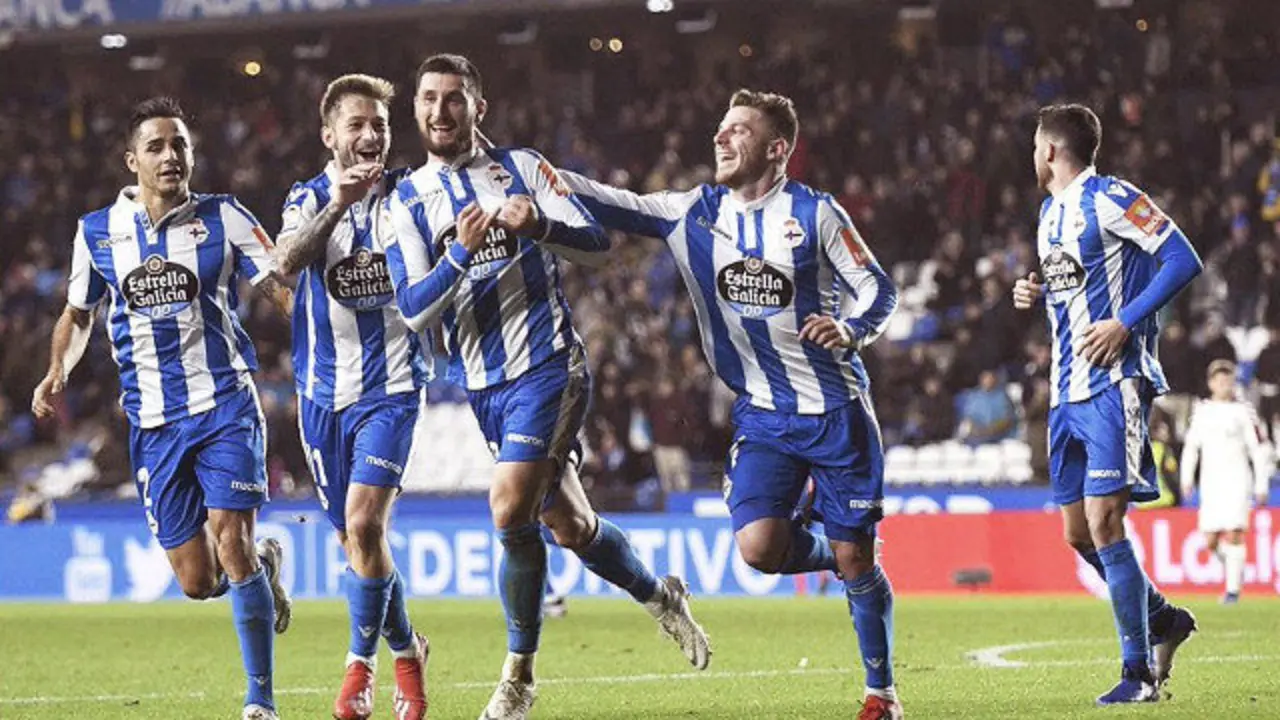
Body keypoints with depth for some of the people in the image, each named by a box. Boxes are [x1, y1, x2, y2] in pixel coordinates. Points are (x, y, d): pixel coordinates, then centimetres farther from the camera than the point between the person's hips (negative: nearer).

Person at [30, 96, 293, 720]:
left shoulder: (224, 219, -1)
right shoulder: (97, 232, 5)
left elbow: (284, 290, -2)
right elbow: (77, 316, 19)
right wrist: (57, 374, 1)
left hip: (225, 405, -3)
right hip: (153, 421, 3)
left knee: (230, 542, -19)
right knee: (197, 581, 1)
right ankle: (263, 566, 37)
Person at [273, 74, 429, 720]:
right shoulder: (309, 199, 0)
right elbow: (287, 261, -20)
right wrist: (337, 206, -35)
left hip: (391, 387, -2)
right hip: (324, 393, 2)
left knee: (364, 524, -18)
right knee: (356, 539, 8)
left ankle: (361, 664, -4)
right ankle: (406, 648, 30)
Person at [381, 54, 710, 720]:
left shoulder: (520, 167, 1)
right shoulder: (406, 202, 5)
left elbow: (595, 242, -4)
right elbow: (412, 310, -6)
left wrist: (540, 226, -23)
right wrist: (461, 253, -22)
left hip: (547, 366, -4)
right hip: (482, 385, 4)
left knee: (511, 510, -19)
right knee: (569, 526, 10)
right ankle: (658, 595, 37)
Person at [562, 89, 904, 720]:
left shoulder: (813, 213, -7)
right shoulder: (694, 213, 2)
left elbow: (878, 290, -3)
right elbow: (611, 205, -2)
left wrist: (850, 329, -24)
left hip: (837, 412, -3)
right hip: (763, 416, 3)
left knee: (855, 560, -2)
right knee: (758, 546, -17)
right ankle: (831, 554, 17)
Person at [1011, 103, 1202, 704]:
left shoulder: (1109, 199, -10)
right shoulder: (1050, 211, 18)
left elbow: (1183, 261, -15)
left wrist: (1125, 324, -20)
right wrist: (1036, 294, 10)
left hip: (1112, 384, -9)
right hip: (1067, 390, 9)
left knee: (1103, 522, -14)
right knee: (1079, 532, 9)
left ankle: (1139, 672, -8)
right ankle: (1165, 620, 29)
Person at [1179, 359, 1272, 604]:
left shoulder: (1243, 411, 0)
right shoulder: (1202, 411, 9)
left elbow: (1257, 450, 2)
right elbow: (1191, 446, 15)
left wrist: (1262, 485, -1)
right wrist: (1187, 478, 6)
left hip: (1237, 480, -3)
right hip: (1210, 483, 3)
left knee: (1233, 535, -13)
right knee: (1211, 541, 0)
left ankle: (1233, 588, -9)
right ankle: (1232, 564, 29)